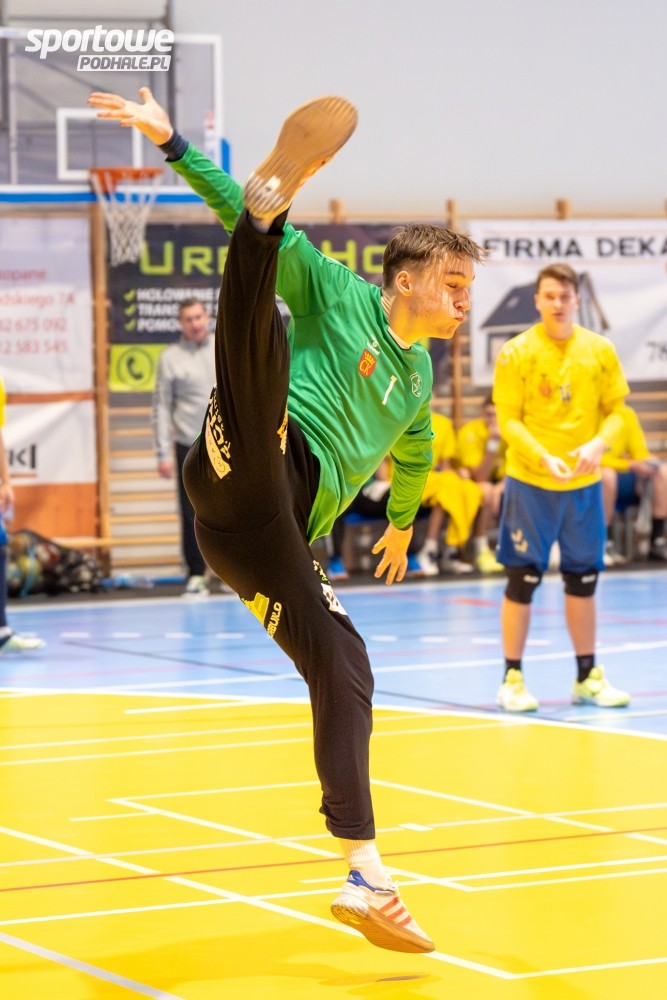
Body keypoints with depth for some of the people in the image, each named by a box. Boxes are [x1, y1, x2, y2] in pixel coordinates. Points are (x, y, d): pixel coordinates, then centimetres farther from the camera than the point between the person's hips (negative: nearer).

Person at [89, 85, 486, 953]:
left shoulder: (419, 381, 29)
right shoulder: (338, 293, 11)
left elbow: (414, 454, 51)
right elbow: (233, 219, 5)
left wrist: (403, 524, 65)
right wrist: (173, 145, -7)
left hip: (272, 540, 6)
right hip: (251, 470, -6)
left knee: (346, 671, -7)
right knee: (256, 333, -34)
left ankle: (364, 878, -8)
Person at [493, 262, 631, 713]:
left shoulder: (600, 350, 2)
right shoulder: (517, 353, -7)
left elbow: (617, 409, 4)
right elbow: (509, 421, -8)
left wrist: (598, 444, -16)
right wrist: (544, 459, -23)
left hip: (584, 484, 3)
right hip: (530, 484, -3)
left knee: (583, 581, 10)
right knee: (523, 581, 0)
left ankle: (588, 677, 21)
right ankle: (512, 679, 9)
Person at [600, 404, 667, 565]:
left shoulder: (627, 414, 5)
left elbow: (639, 452, 7)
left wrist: (648, 463, -17)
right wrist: (630, 465, -26)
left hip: (624, 483, 5)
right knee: (605, 474, -38)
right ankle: (606, 545, -30)